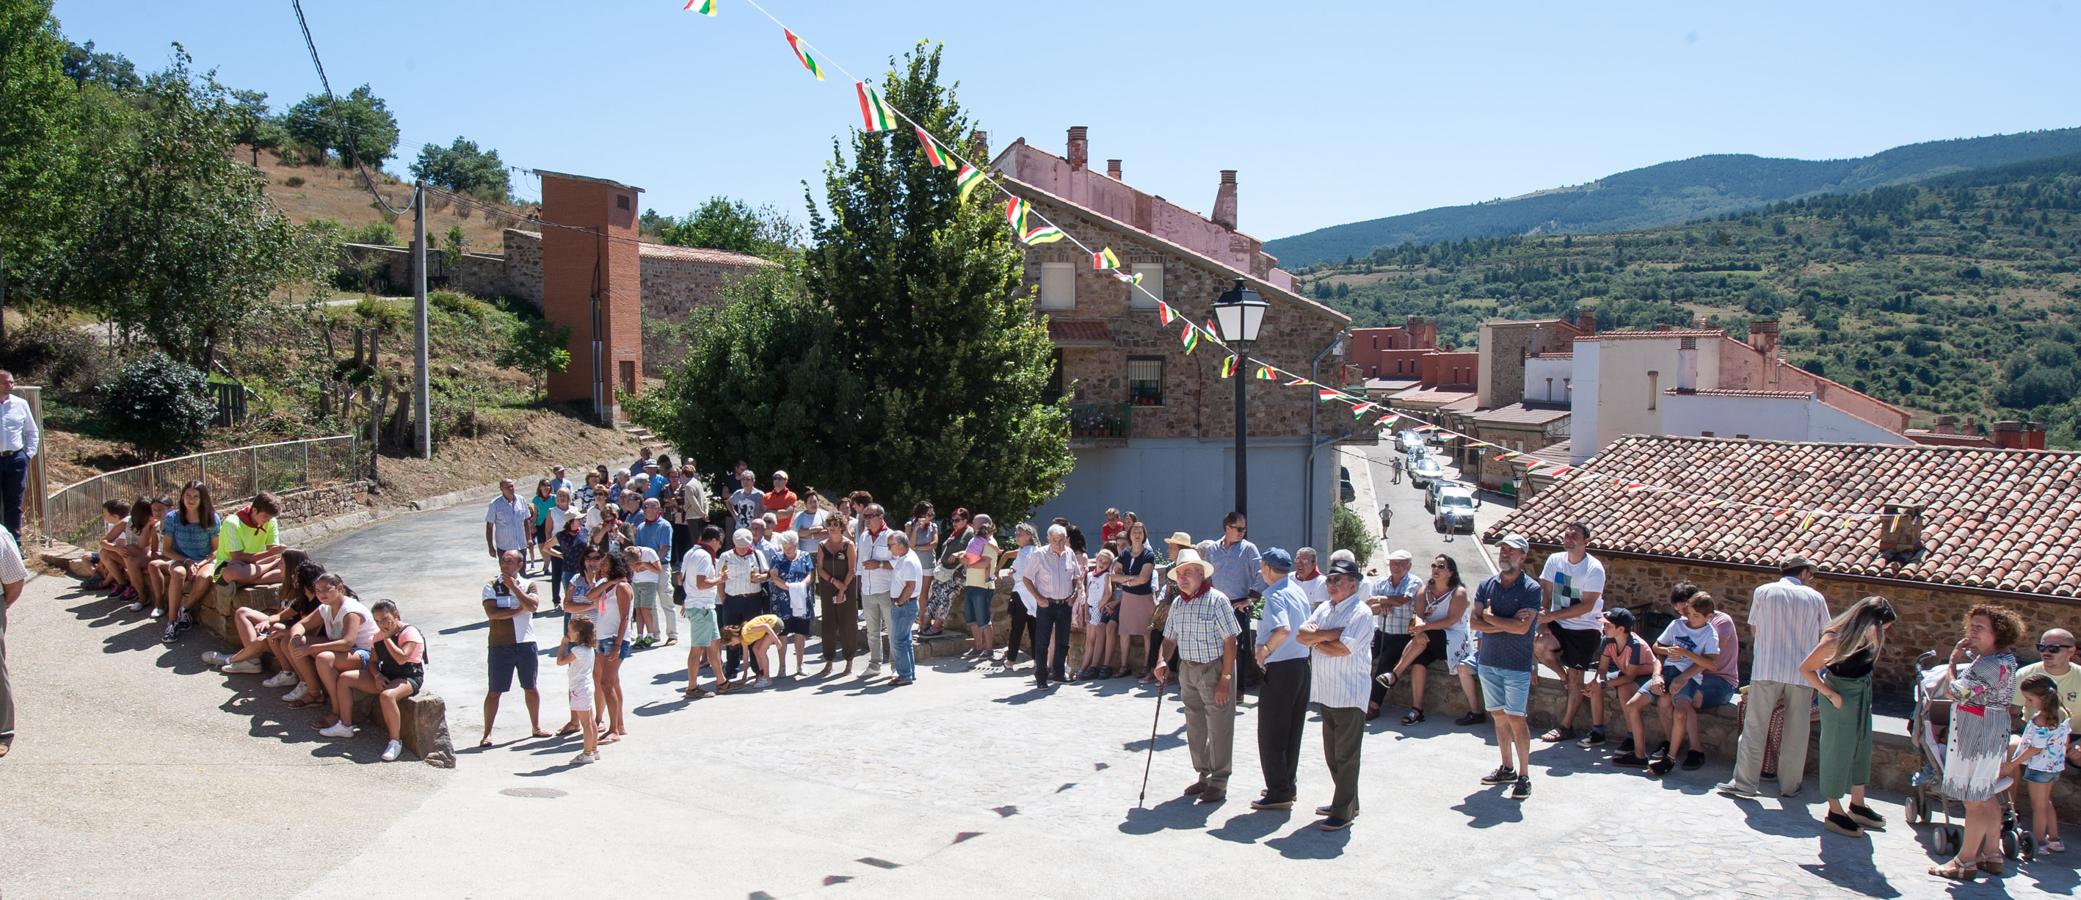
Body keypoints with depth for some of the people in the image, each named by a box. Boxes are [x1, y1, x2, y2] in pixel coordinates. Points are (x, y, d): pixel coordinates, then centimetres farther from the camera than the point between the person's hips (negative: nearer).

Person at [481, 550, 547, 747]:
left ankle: (535, 727, 27)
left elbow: (533, 606, -15)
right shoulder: (491, 586, -2)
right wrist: (518, 610, -12)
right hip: (499, 645, -2)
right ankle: (487, 733, 7)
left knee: (530, 688, 13)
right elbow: (491, 613, -15)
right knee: (494, 691, 1)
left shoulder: (528, 585, 4)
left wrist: (514, 586, -14)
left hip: (526, 643, 2)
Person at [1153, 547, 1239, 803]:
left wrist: (1225, 679, -18)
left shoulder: (1216, 600, -14)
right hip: (1187, 670, 7)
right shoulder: (1177, 603, 6)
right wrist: (1162, 661, -6)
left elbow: (1230, 641, -15)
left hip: (1214, 669, -7)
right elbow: (1170, 638, 13)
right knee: (1194, 727, 15)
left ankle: (1219, 782, 12)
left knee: (1219, 728, 1)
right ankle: (1204, 775, 30)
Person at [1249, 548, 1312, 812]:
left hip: (1280, 669, -9)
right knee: (1292, 731, 17)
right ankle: (1288, 785, 25)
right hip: (1302, 663, 9)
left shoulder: (1275, 596, -17)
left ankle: (1279, 793, 3)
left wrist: (1265, 649, -19)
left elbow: (1283, 630, -34)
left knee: (1271, 734, 0)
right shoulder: (1299, 592, 10)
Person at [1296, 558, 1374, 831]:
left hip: (1349, 694, -8)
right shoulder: (1324, 609, 13)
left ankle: (1343, 812, 4)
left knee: (1346, 755, -1)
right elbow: (1302, 634, 3)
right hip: (1325, 693, 8)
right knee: (1332, 754, 16)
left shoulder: (1361, 612, -12)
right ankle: (1346, 802, 29)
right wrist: (1331, 634, -12)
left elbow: (1342, 649, -21)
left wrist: (1316, 639, -6)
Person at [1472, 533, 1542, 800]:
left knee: (1515, 718, -7)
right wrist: (1506, 624, -13)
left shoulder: (1531, 589, -8)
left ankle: (1524, 776, 1)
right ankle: (1507, 768, 22)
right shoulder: (1486, 585, 6)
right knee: (1499, 716, 11)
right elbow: (1475, 622, -2)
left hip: (1517, 665, -5)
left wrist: (1490, 617, -7)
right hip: (1488, 661, 5)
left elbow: (1522, 627, -19)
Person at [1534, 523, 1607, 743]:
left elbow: (1587, 606, -20)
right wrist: (1542, 621, -17)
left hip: (1585, 629, -4)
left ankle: (1565, 726, 14)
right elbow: (1545, 593, -2)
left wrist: (1550, 616, -25)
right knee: (1540, 645, -25)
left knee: (1575, 677, 0)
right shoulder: (1555, 560, -2)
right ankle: (1564, 676, 5)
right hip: (1559, 625, 4)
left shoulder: (1594, 569, -16)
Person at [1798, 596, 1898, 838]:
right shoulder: (1835, 640, -26)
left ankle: (1857, 806, 34)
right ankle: (1835, 813, 15)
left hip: (1862, 697, 8)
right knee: (1837, 752, 3)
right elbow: (1806, 668, -19)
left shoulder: (1868, 638, -6)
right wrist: (1830, 694, -20)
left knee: (1862, 749, 17)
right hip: (1840, 701, -8)